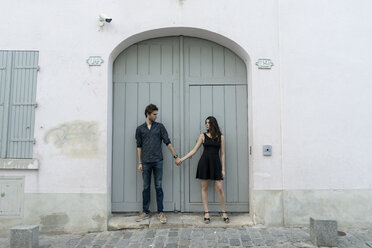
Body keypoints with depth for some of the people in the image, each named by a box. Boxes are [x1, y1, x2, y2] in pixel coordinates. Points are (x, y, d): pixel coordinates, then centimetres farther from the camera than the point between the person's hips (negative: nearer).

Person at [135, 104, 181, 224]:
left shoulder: (160, 126, 6)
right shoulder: (140, 129, 8)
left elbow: (167, 142, 3)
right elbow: (139, 146, 8)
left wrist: (175, 156, 0)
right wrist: (139, 163, 4)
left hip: (157, 161, 0)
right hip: (146, 162, 1)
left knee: (158, 187, 3)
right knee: (146, 187, 7)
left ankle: (160, 212, 11)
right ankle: (145, 212, 18)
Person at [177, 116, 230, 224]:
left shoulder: (220, 137, 5)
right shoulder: (203, 136, 5)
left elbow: (222, 154, 6)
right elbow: (194, 150, 5)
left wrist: (223, 169, 2)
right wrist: (182, 159, -1)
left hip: (216, 163, -1)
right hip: (204, 162, 1)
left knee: (219, 188, -3)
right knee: (204, 187, 3)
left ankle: (224, 213, 10)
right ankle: (206, 213, 12)